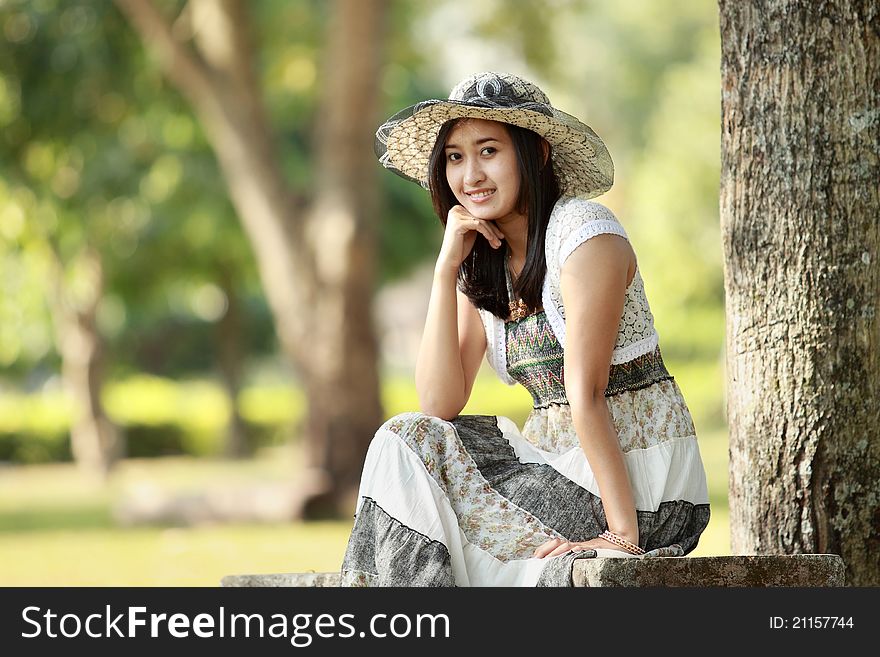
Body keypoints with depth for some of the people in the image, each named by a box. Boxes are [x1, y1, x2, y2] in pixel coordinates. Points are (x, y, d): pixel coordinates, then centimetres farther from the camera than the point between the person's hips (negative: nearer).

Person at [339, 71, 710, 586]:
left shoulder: (585, 234, -14)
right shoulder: (480, 263, 8)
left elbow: (586, 394, -21)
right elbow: (440, 405, -3)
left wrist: (623, 536, -22)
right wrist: (446, 267, -8)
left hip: (637, 481, -7)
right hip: (562, 463, 7)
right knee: (410, 438, -5)